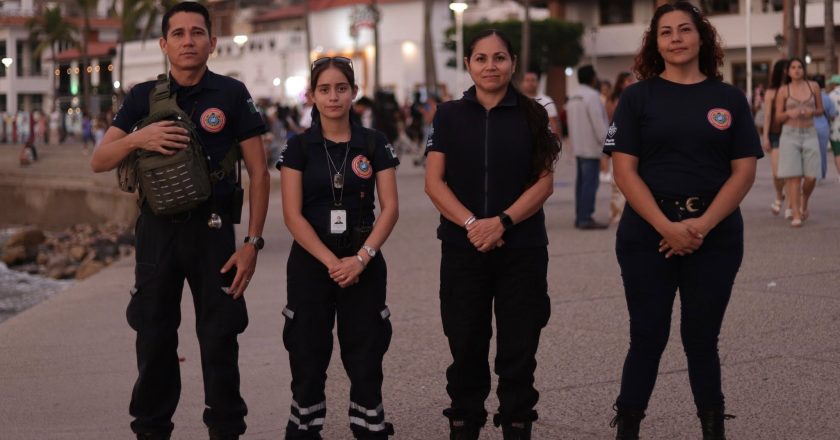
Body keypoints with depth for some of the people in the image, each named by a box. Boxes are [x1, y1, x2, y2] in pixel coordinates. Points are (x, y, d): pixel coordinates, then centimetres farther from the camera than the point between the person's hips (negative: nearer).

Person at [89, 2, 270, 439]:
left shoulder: (231, 94, -2)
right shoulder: (144, 97, 5)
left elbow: (258, 173, -1)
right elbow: (98, 161, 2)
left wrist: (252, 243, -8)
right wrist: (137, 138, -19)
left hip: (212, 229, -2)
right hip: (156, 229, 2)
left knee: (219, 338, 2)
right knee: (154, 338, 8)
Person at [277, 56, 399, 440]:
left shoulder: (375, 145, 2)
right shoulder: (299, 147, 0)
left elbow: (390, 208, -2)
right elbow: (292, 214, -6)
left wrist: (362, 258, -15)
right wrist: (330, 261, -15)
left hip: (364, 263, 0)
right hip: (310, 262, 0)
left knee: (366, 357, 2)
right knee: (308, 356, 4)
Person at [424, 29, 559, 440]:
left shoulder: (532, 115, 3)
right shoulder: (449, 115, 4)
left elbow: (544, 181, -1)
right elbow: (434, 182, -1)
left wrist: (502, 222, -15)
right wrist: (471, 224, -15)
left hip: (523, 249, 0)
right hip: (463, 248, 0)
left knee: (519, 346, 4)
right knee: (466, 345, 6)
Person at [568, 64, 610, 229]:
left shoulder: (573, 97, 15)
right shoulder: (592, 96, -15)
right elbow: (598, 123, -18)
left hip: (579, 147, 9)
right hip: (592, 146, -9)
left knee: (582, 181, 12)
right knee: (590, 182, -9)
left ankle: (580, 217, 15)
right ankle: (585, 218, -11)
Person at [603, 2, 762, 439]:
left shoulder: (729, 99, 6)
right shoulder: (637, 97, 1)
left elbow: (744, 170, 0)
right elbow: (624, 170, -5)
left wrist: (702, 225, -13)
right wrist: (667, 226, -17)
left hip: (715, 236, 1)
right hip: (647, 235, -1)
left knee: (702, 338, 8)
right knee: (647, 337, 1)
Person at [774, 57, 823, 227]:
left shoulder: (813, 87, 6)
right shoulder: (783, 91, 2)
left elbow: (820, 109, 14)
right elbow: (777, 117, 5)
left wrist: (812, 111, -8)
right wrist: (789, 113, -15)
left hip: (809, 135, 2)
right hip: (790, 135, -2)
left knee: (811, 177, -3)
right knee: (793, 176, -8)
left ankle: (804, 203, 27)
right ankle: (796, 215, -6)